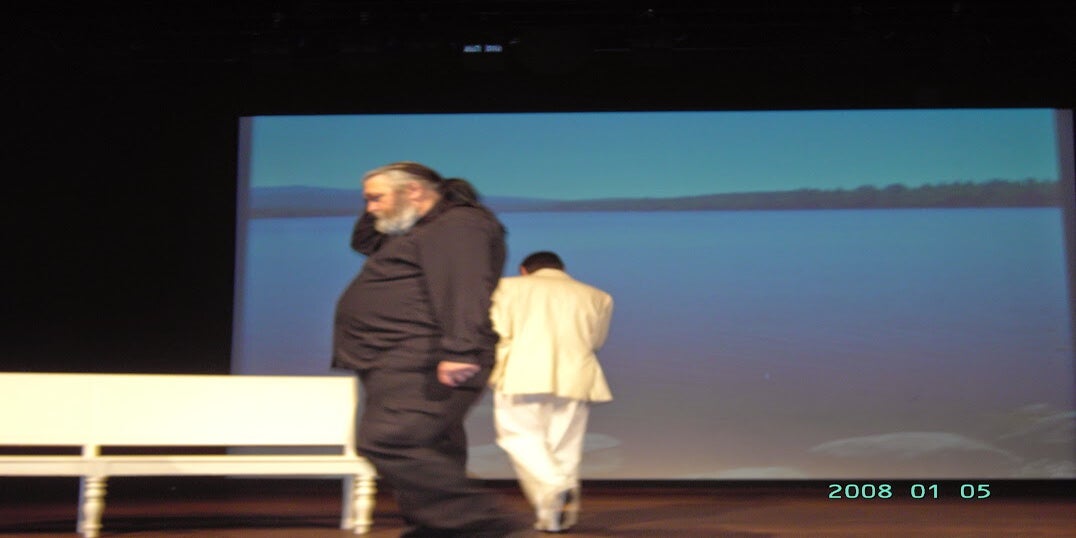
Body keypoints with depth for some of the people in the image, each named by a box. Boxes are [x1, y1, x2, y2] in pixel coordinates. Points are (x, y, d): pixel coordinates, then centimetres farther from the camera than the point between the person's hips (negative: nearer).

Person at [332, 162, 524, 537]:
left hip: (420, 364, -11)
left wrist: (460, 350, -33)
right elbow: (362, 241, 37)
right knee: (426, 455, 7)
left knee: (387, 443, -21)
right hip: (398, 362, 11)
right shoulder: (421, 231, 26)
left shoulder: (457, 224, -8)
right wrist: (376, 211, 22)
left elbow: (465, 288, -23)